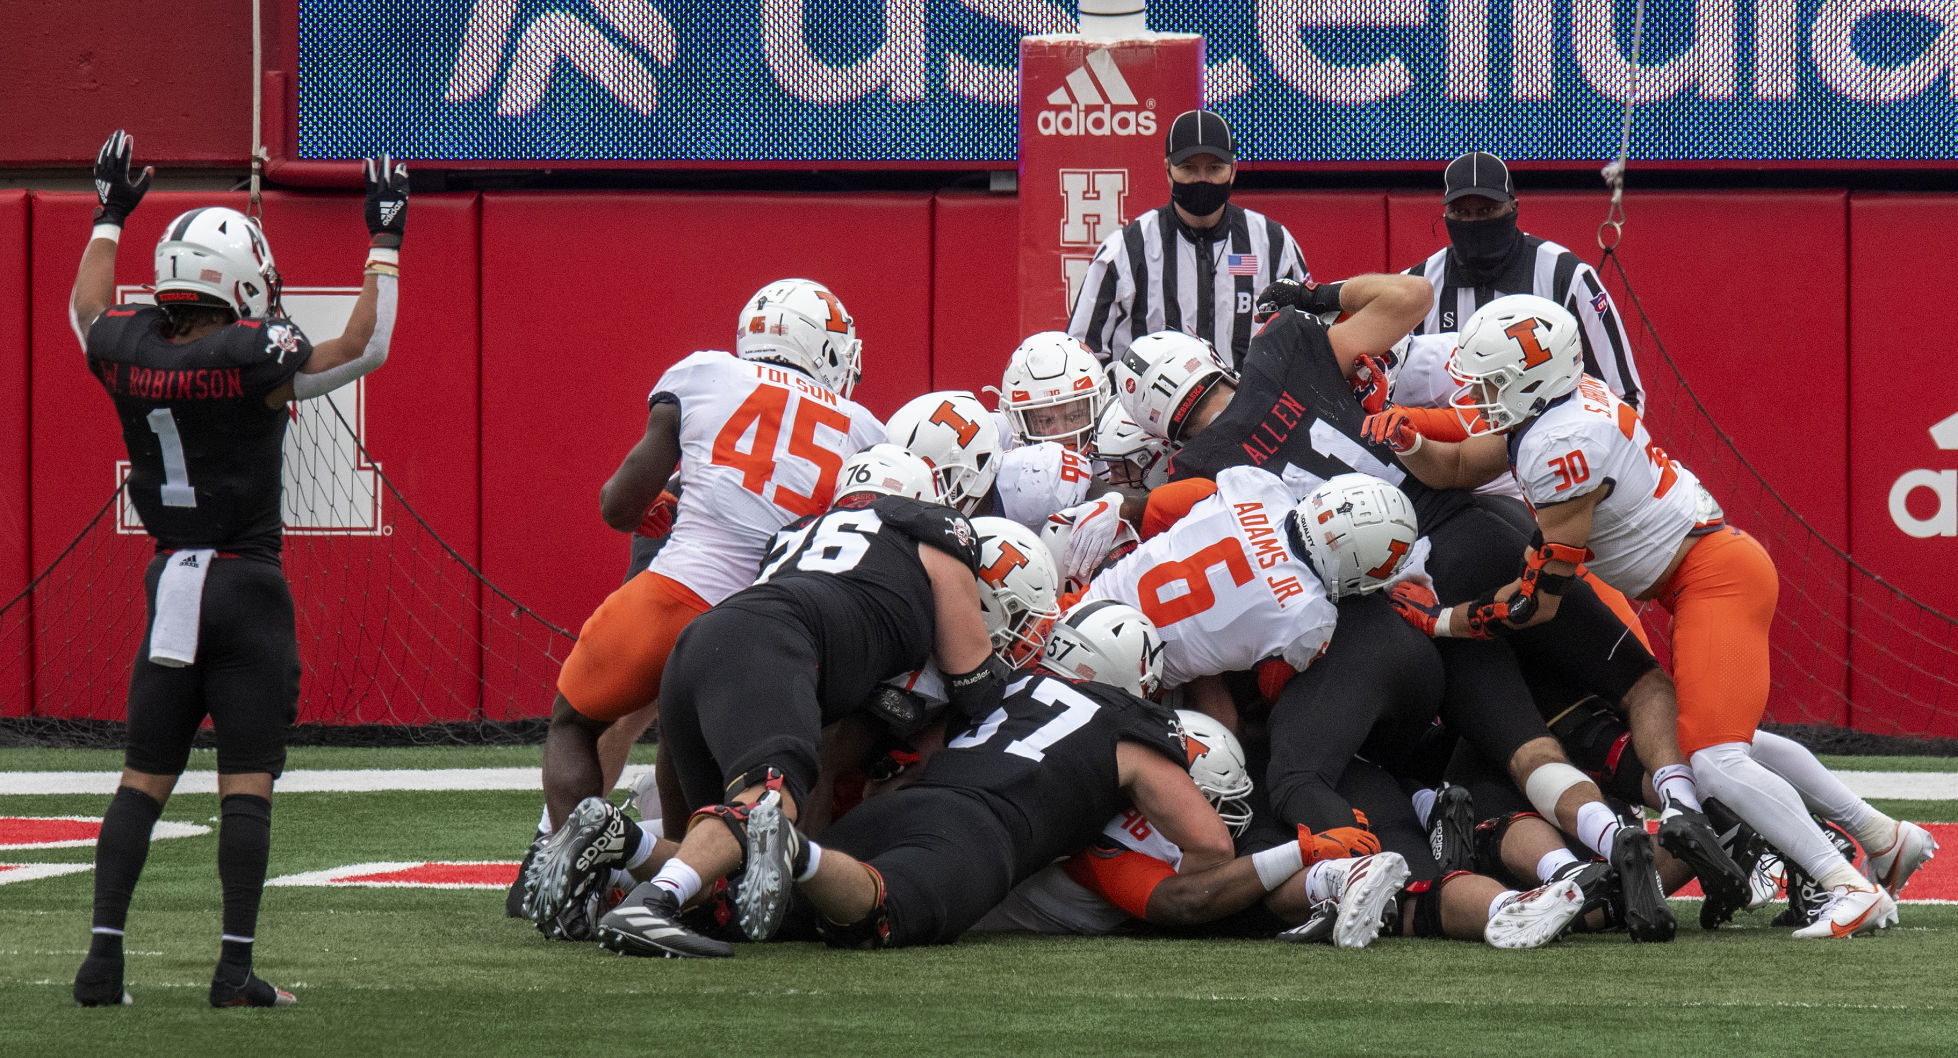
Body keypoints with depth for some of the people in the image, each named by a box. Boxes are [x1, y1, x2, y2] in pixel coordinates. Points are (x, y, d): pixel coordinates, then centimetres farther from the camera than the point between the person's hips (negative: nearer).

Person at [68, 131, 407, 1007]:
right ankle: (236, 968, -4)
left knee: (143, 778, 9)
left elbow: (87, 310, 23)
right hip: (247, 587, -5)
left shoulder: (127, 352, -1)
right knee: (246, 783, -2)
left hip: (170, 583, 5)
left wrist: (110, 215, 36)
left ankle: (103, 959, 3)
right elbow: (366, 345, -4)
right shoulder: (256, 358, -16)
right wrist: (385, 239, 4)